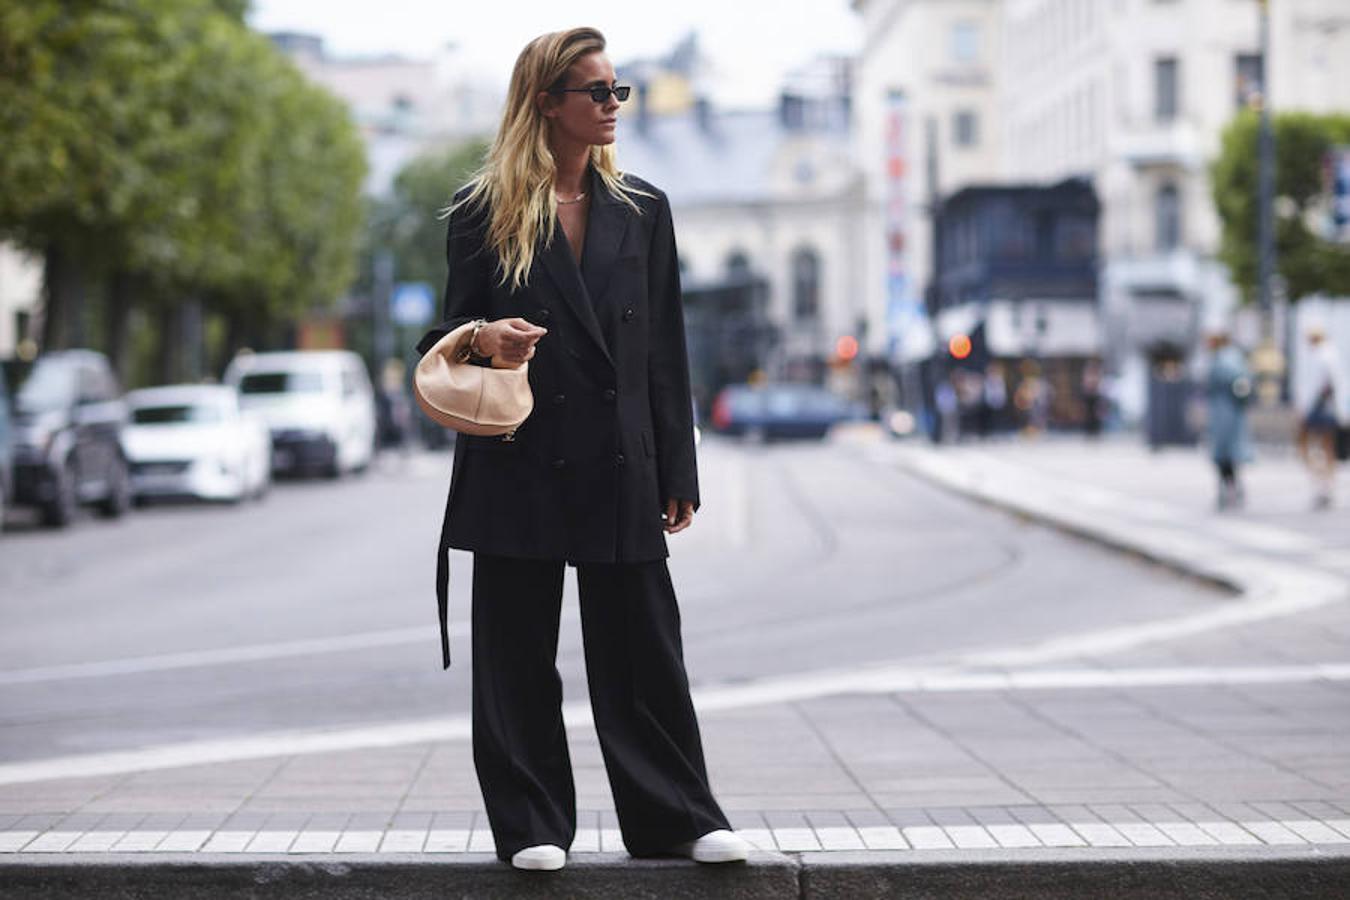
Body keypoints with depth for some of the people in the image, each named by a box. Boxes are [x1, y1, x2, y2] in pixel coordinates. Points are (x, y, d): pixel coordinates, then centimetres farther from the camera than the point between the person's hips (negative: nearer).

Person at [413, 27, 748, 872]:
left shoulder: (642, 210, 10)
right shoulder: (484, 211, 3)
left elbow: (665, 351, 9)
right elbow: (453, 331, 8)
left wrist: (677, 474, 5)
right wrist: (485, 339, -18)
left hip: (619, 468, 1)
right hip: (519, 463, -1)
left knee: (642, 652, 3)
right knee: (518, 656, 4)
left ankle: (680, 819, 11)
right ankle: (532, 825, 13)